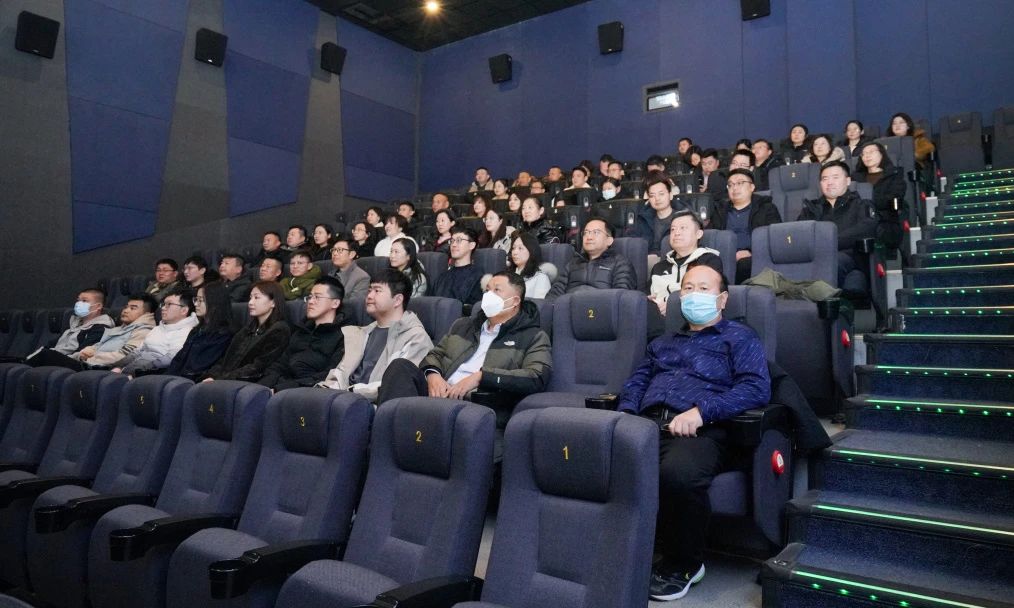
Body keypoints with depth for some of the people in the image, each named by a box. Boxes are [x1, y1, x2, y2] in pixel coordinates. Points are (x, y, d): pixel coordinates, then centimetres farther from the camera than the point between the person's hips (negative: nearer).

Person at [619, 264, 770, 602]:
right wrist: (626, 413, 1)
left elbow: (757, 388, -2)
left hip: (702, 431, -4)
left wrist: (701, 410, -16)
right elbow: (637, 381, 24)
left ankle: (683, 564, -9)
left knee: (677, 473, -38)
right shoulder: (663, 342, 33)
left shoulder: (739, 338, 14)